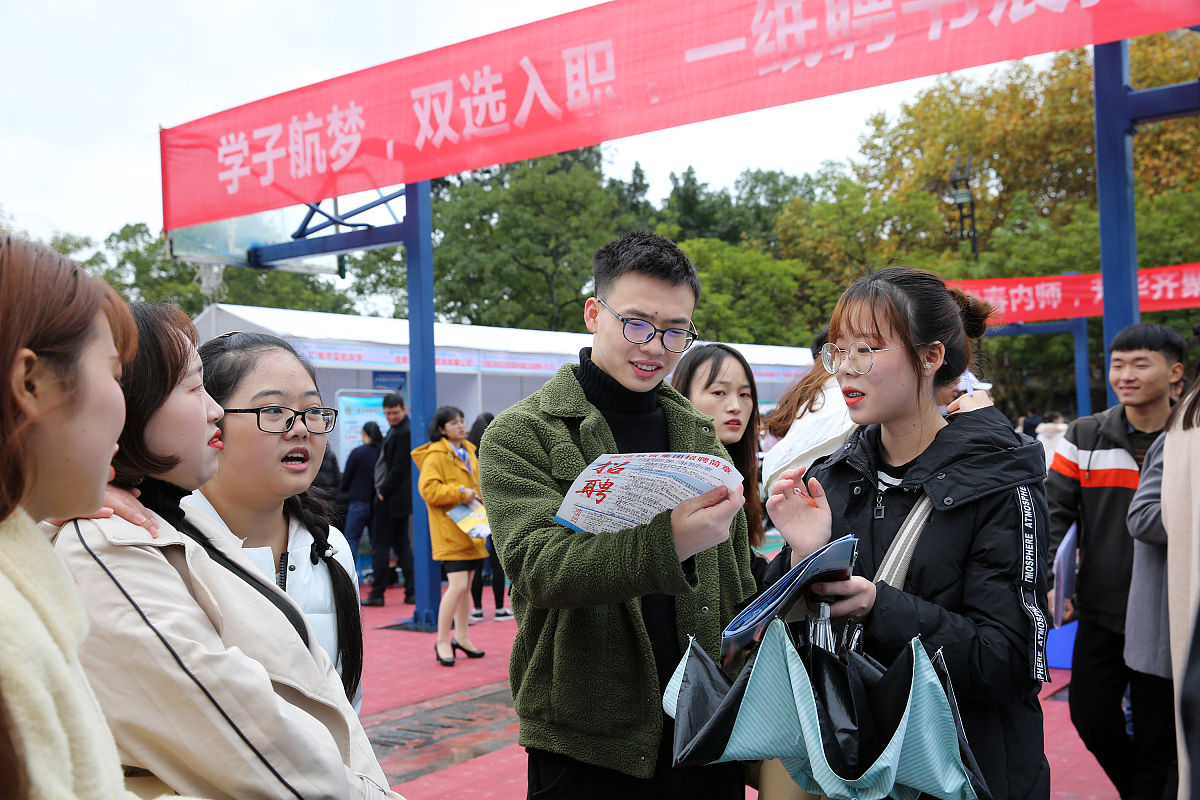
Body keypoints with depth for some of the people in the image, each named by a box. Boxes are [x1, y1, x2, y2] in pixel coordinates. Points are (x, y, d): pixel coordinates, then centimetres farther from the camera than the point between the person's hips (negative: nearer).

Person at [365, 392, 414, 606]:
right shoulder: (395, 430, 15)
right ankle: (411, 592, 13)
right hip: (400, 499, 10)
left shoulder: (404, 433, -18)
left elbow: (399, 468, -20)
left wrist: (383, 491, -12)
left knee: (380, 546, -2)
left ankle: (377, 594, 4)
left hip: (391, 499, -10)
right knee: (402, 544, 12)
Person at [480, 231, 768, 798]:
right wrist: (666, 542, -36)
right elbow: (537, 565, -20)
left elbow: (738, 587, 13)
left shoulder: (700, 436, 9)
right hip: (587, 748, -4)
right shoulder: (521, 435, -6)